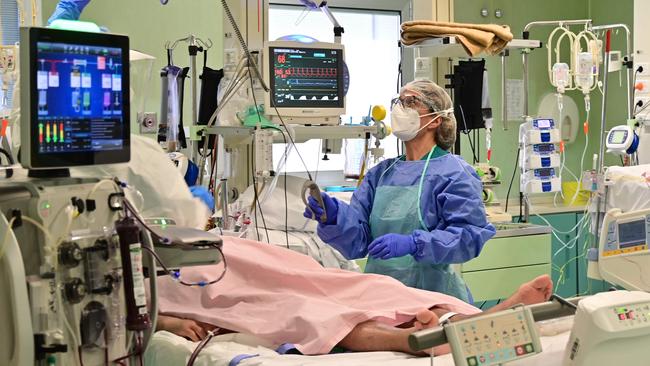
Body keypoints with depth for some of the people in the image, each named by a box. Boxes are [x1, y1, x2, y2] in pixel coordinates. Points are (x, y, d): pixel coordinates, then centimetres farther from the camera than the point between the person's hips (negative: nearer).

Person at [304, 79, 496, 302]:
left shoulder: (454, 172, -3)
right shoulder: (381, 173, 13)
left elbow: (470, 236, -13)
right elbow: (357, 242, 6)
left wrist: (413, 243, -23)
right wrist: (335, 216, -13)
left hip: (431, 294, -4)